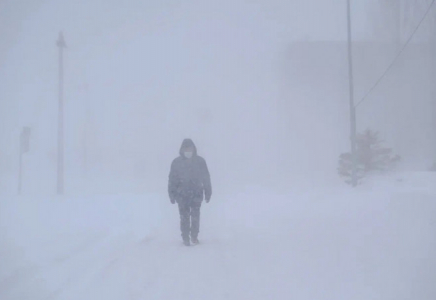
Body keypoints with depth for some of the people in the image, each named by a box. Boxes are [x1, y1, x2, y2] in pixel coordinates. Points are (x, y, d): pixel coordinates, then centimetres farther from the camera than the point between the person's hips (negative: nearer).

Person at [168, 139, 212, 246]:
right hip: (182, 195, 0)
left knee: (195, 216, 0)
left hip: (196, 194, 0)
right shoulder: (176, 162, -2)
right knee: (184, 216, 1)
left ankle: (194, 236, 17)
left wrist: (208, 193, 6)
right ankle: (185, 237, 13)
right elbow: (172, 179, 4)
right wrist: (172, 194, 2)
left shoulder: (200, 161, -1)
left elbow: (206, 178, 5)